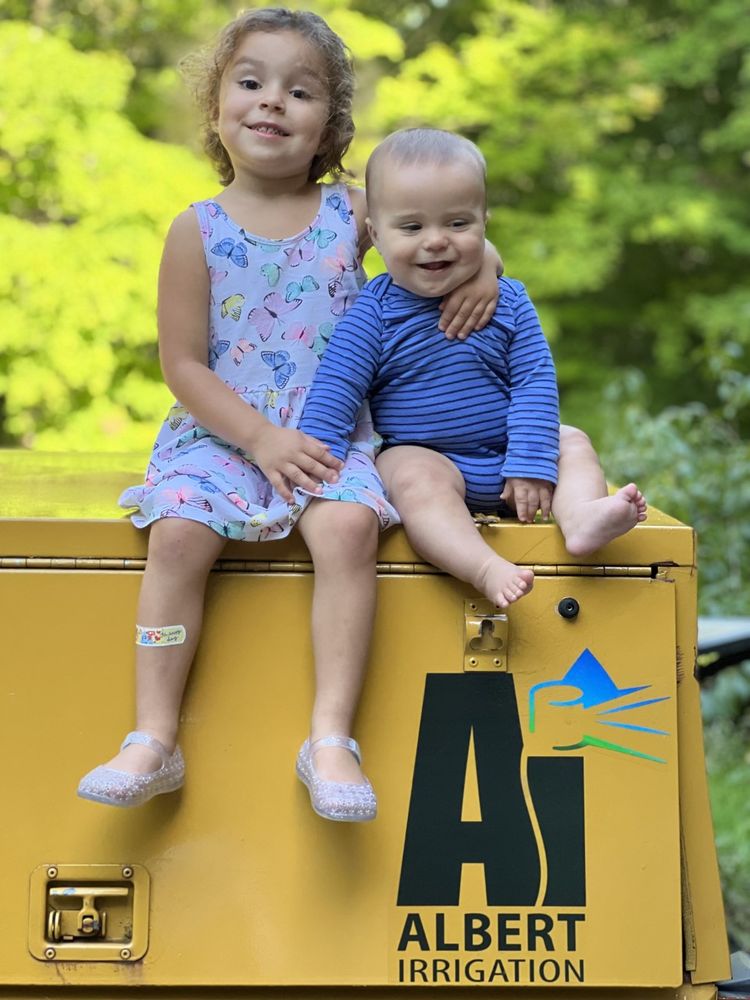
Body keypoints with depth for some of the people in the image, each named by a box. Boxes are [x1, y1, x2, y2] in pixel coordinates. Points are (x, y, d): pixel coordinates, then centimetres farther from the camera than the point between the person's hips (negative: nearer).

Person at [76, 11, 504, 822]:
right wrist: (260, 438, -15)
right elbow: (183, 366, -4)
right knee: (178, 534, -27)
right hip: (221, 432, 0)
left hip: (329, 435, 1)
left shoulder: (351, 213, 5)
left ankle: (331, 738, -27)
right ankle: (154, 739, -20)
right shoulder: (198, 230, -1)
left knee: (348, 526, -29)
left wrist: (481, 267, -6)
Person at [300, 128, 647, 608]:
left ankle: (580, 518, -34)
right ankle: (486, 568, -53)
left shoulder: (508, 302, 0)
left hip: (503, 460, 5)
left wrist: (530, 462, -11)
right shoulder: (374, 315, -9)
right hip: (419, 457, -5)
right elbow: (333, 394, -12)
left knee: (573, 443, -8)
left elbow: (534, 384, -2)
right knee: (417, 477, -33)